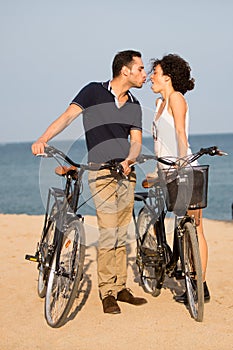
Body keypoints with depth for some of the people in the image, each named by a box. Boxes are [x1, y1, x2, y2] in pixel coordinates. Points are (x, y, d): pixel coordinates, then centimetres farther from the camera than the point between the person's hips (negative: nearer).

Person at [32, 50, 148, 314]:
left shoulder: (134, 106, 14)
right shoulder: (94, 92, 0)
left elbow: (136, 141, 6)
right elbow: (68, 115, -11)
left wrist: (128, 160, -17)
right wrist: (43, 139, -27)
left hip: (126, 172, 5)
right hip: (102, 172, -5)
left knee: (122, 234, 8)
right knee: (108, 233, -11)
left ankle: (120, 287, 17)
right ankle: (107, 292, -2)